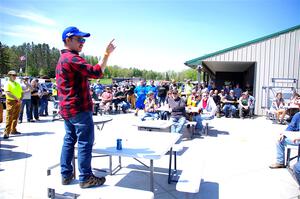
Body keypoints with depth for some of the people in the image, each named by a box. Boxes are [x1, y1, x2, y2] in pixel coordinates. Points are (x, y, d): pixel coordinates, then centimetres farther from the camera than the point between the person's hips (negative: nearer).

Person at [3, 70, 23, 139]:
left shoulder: (17, 84, 18)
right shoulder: (8, 84, -4)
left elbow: (21, 92, 17)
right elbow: (8, 93, -17)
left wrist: (20, 99, -1)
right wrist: (16, 98, -21)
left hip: (18, 102, 7)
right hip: (11, 101, -7)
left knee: (15, 117, 12)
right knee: (9, 117, -9)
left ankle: (13, 130, 22)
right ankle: (6, 132, -9)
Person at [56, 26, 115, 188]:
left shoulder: (62, 59, 19)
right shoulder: (72, 58, -15)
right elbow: (96, 72, -26)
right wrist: (107, 53, -24)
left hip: (67, 109, 10)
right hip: (79, 108, -10)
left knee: (69, 140, 14)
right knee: (85, 143, -3)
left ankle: (66, 175, 22)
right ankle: (85, 178, 5)